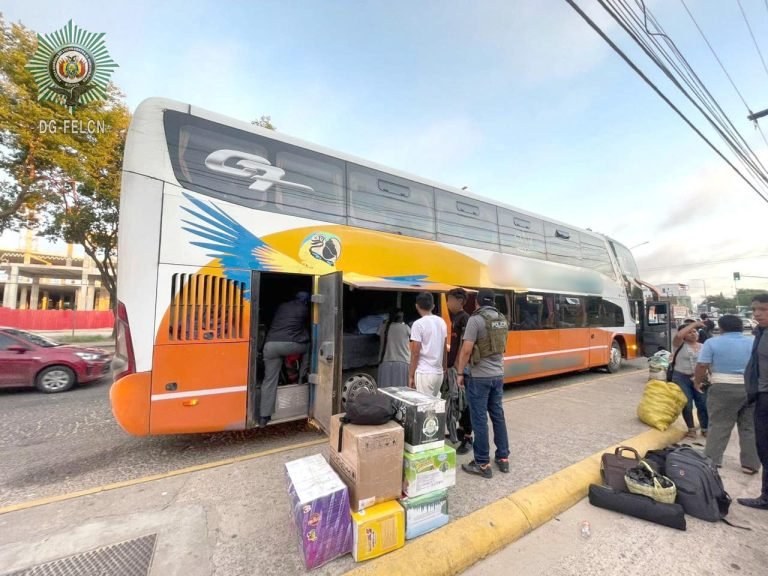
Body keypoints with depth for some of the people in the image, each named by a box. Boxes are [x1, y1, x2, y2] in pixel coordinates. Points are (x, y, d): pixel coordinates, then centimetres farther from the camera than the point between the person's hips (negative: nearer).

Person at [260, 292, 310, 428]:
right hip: (289, 344, -4)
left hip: (270, 344, 4)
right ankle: (301, 378, 29)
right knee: (308, 347, 27)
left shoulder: (282, 306, 26)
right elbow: (308, 327, 27)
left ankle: (264, 417, 11)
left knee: (269, 380, 11)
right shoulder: (305, 309, 16)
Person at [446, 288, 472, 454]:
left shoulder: (465, 319, -16)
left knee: (464, 401, 1)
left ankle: (467, 438, 13)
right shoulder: (455, 318, 12)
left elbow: (464, 345, -21)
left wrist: (456, 367, -21)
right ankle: (461, 430, 36)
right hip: (454, 365, 9)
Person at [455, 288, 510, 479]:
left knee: (480, 420, 3)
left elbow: (466, 350, -18)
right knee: (498, 415, 17)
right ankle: (503, 458, 28)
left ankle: (483, 464, 12)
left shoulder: (476, 319, -16)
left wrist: (460, 372, -7)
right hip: (498, 375, 7)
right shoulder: (502, 320, 6)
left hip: (480, 377, -7)